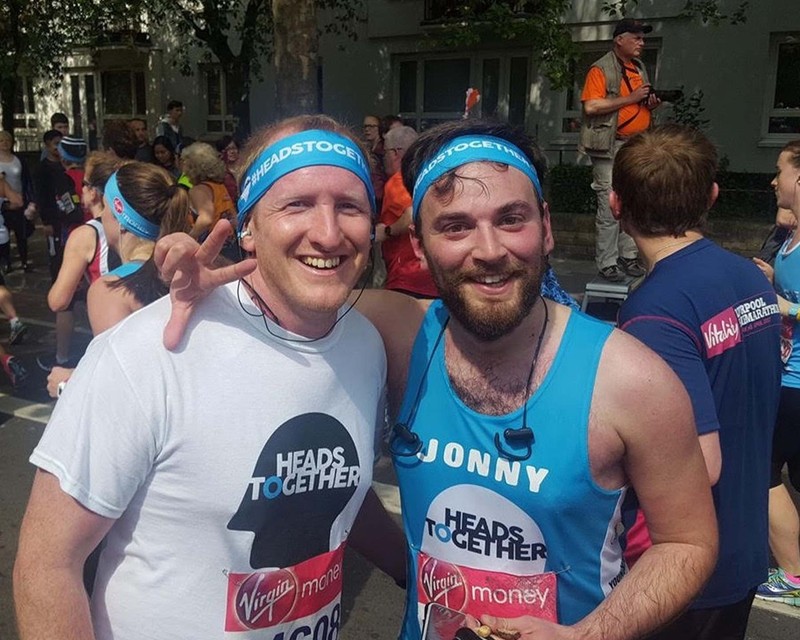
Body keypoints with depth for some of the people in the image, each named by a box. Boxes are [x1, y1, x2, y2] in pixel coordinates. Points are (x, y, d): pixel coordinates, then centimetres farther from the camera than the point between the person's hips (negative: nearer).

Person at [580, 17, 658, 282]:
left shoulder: (640, 68, 19)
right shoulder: (602, 69, -6)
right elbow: (591, 106, -18)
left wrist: (650, 103, 7)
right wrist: (630, 98, -17)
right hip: (611, 147, -8)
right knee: (610, 208, -8)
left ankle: (628, 257, 18)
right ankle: (607, 263, -3)